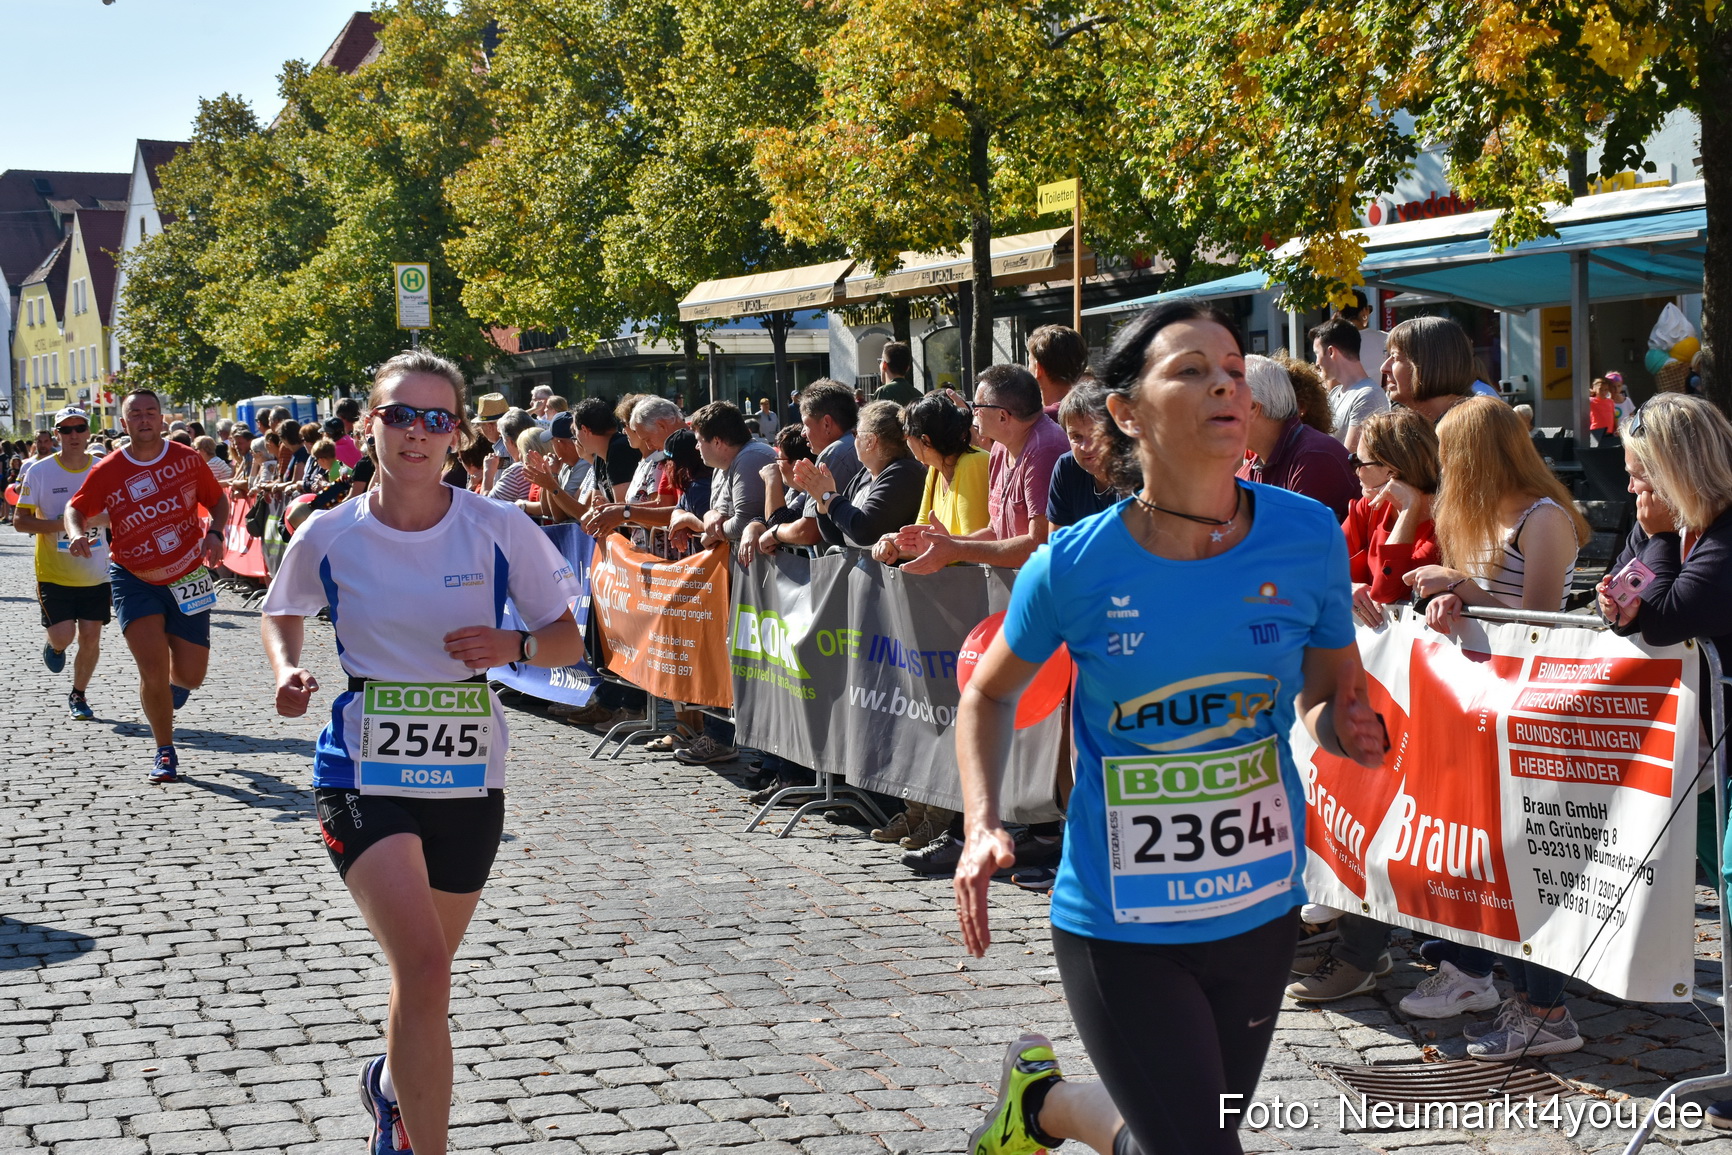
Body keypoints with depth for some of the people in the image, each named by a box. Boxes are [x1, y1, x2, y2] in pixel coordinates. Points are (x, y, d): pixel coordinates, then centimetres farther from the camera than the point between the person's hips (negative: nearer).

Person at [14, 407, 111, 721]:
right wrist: (62, 525, -22)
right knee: (63, 636, -10)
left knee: (90, 638, 4)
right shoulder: (39, 471, -7)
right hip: (54, 574, -2)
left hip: (96, 574, 2)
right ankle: (54, 646, 28)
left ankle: (78, 696, 24)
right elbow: (19, 521, -8)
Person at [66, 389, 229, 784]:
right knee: (153, 668, -13)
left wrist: (215, 534, -9)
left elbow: (217, 500, 9)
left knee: (191, 675, 0)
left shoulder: (187, 459, -3)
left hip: (187, 580, 1)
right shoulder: (107, 471, -6)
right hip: (134, 579, -1)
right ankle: (165, 753, 6)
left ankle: (174, 682, 41)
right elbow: (76, 508, 0)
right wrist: (77, 533, -22)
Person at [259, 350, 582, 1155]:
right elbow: (281, 612, 15)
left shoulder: (499, 530, -6)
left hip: (468, 779, 2)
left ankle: (392, 1086, 51)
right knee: (425, 972, -19)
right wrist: (288, 670, -4)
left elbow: (569, 640, 1)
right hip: (364, 776, -2)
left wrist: (516, 646, -19)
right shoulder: (329, 537, -5)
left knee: (423, 977, 19)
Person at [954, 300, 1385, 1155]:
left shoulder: (1307, 537, -9)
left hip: (1261, 910, 4)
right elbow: (989, 695, 4)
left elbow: (1331, 691, 7)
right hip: (1119, 925, -3)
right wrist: (983, 828, -11)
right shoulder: (1075, 566, -14)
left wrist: (1348, 728, -16)